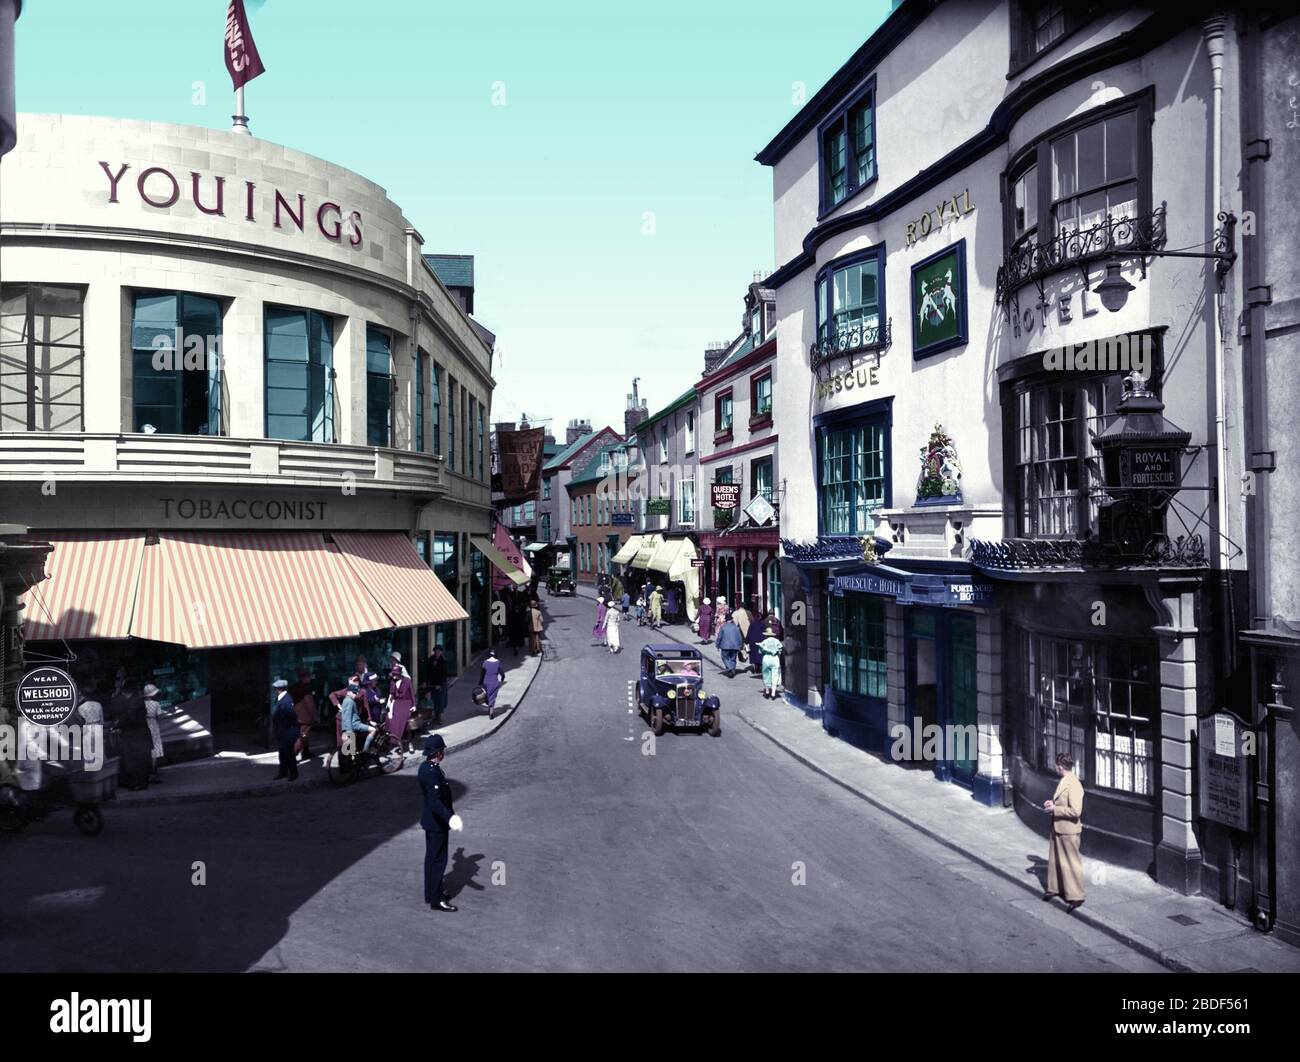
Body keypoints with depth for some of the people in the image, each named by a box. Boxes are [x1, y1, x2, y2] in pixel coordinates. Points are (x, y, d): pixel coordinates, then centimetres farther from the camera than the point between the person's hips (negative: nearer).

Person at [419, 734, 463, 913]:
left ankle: (431, 893, 31)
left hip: (431, 821, 10)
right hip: (437, 824, -10)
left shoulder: (426, 767, 4)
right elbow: (435, 802, -34)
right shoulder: (432, 772, -27)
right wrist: (450, 817, -43)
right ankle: (436, 900, 7)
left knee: (431, 858, 19)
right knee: (438, 861, -1)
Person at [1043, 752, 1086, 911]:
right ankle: (1055, 888, 34)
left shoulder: (1074, 785, -23)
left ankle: (1076, 896, 15)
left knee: (1071, 863, 4)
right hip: (1057, 828, 9)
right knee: (1054, 860, 19)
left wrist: (1054, 809, -20)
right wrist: (1052, 803, 3)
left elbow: (1075, 811, -28)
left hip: (1069, 831, -9)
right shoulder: (1063, 782, 6)